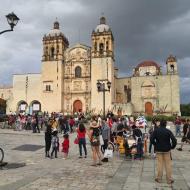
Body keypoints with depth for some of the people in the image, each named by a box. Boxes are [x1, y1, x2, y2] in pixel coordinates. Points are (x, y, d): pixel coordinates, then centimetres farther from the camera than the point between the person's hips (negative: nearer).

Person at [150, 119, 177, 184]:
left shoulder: (156, 130, -7)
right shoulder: (168, 131, -9)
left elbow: (151, 139, -12)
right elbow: (174, 140, -16)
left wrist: (156, 145, 3)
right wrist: (172, 147, 0)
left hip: (158, 150, 1)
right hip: (167, 150, 0)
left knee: (159, 164, 9)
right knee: (168, 164, 9)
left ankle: (159, 178, 15)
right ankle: (169, 179, 16)